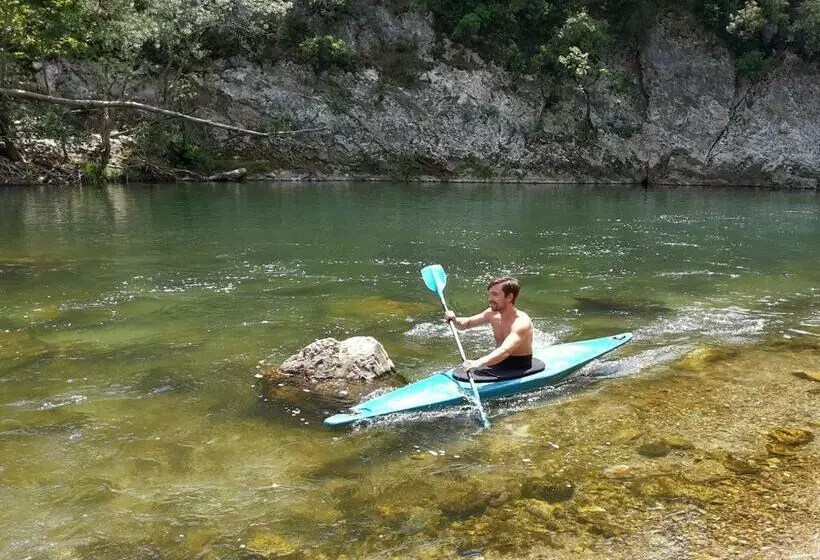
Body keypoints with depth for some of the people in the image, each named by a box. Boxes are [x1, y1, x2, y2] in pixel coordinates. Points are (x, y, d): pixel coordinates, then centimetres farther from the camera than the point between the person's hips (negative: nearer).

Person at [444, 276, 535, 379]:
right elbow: (467, 323, 11)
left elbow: (505, 351, -40)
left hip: (519, 369, -7)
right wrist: (454, 320, -12)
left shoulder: (522, 322, -25)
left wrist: (478, 363, -54)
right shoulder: (493, 313, -1)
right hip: (498, 362, 7)